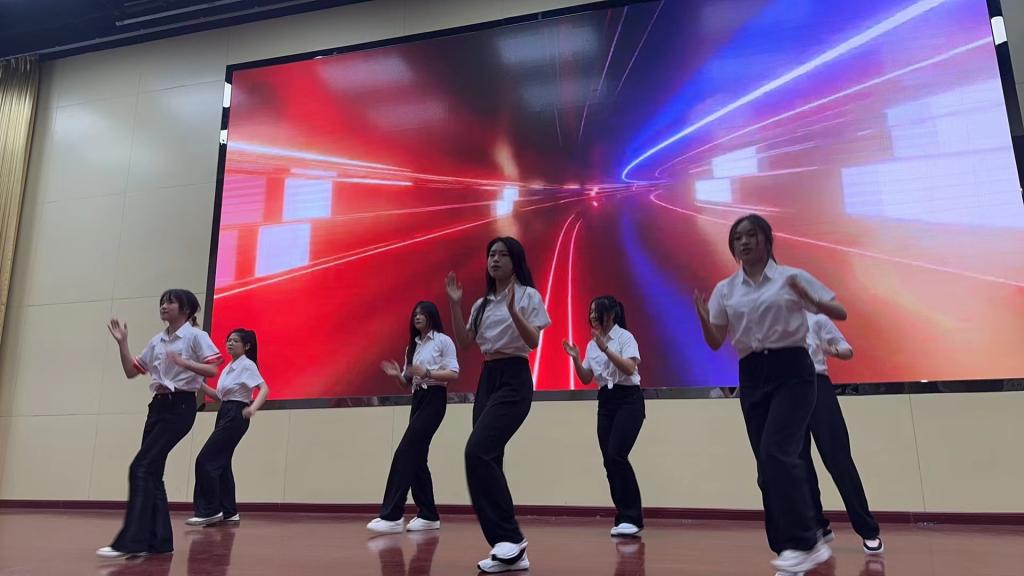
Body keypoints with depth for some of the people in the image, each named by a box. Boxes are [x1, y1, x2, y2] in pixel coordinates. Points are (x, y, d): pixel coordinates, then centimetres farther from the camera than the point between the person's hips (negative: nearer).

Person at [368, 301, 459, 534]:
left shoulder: (443, 341, -3)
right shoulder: (413, 346, 18)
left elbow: (453, 373, -11)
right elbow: (407, 383, 18)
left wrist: (426, 372, -23)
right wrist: (397, 375, -4)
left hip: (434, 399, -8)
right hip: (418, 400, 8)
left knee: (406, 452, -16)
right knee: (416, 457, 4)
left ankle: (391, 515, -15)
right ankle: (428, 515, 12)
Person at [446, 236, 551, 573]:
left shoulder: (528, 295, -1)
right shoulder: (483, 304, 17)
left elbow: (533, 342, -12)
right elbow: (462, 342, 11)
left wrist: (513, 311, -26)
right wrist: (455, 305, 2)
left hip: (514, 380, -7)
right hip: (487, 379, 7)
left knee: (478, 451, -22)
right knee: (486, 458, 1)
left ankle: (510, 537, -12)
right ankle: (509, 548, 9)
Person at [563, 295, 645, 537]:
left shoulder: (624, 336, -7)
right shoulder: (592, 344, 11)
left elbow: (629, 368, -20)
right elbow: (586, 379, 13)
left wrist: (605, 349, -26)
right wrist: (576, 359, -3)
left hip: (628, 400, -7)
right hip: (605, 402, 7)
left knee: (616, 455, -19)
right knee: (609, 461, 1)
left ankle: (631, 517, -10)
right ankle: (624, 516, 10)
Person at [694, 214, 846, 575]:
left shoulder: (792, 277, 0)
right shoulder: (725, 289, 9)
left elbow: (840, 313, 0)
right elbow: (715, 342, 7)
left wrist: (810, 301, -19)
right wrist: (703, 317, -13)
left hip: (792, 371, -4)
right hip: (752, 377, 4)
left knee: (777, 453, -20)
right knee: (766, 465, 5)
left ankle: (806, 544, -9)